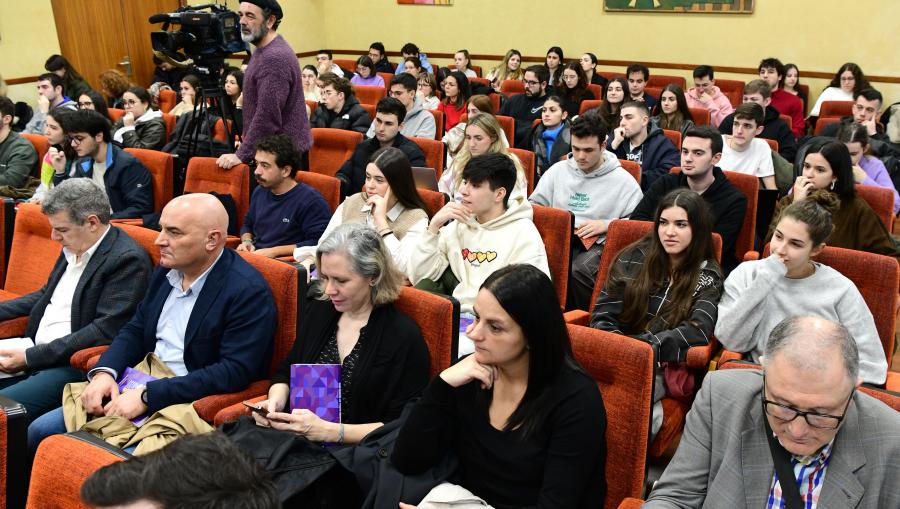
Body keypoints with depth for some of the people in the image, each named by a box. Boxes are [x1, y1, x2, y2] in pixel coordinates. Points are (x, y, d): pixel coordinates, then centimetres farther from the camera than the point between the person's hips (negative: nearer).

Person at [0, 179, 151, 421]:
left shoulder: (128, 260, -14)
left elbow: (105, 330, -19)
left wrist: (31, 357, -18)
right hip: (36, 353, 9)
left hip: (75, 365, -9)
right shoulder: (73, 247, 13)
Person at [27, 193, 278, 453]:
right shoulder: (167, 270, 8)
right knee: (39, 431, 1)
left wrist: (148, 395, -23)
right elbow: (135, 330, 16)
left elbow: (235, 372, -23)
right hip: (140, 389, 8)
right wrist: (104, 372, -5)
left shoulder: (249, 291, -17)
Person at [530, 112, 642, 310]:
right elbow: (533, 204, 20)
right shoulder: (558, 170, 17)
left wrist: (606, 225, -9)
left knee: (577, 270, -36)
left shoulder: (624, 181, 6)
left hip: (598, 244, -2)